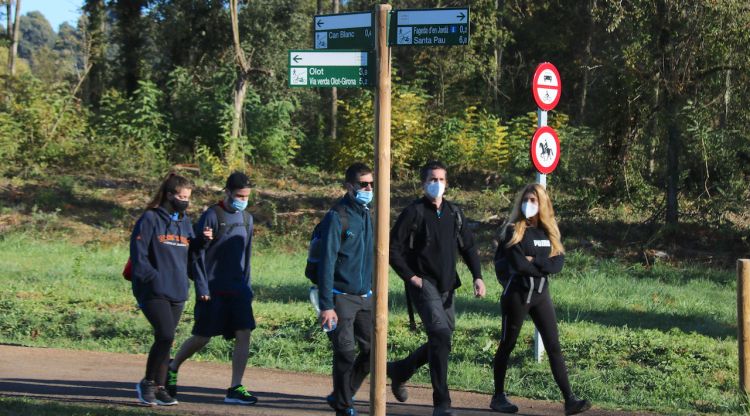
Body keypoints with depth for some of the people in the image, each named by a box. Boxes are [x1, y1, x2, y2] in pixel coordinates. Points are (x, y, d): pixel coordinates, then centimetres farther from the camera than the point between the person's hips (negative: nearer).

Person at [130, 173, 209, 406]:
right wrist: (155, 279, -14)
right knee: (165, 336, -17)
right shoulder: (150, 219, -5)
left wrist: (203, 241, -2)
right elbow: (138, 255, -9)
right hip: (153, 292, -6)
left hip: (177, 293, 7)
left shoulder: (185, 222, 16)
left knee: (165, 339, 8)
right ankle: (148, 383, -2)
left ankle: (159, 388, 16)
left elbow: (190, 254, 16)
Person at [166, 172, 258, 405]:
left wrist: (247, 286, 14)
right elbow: (198, 253, -9)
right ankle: (172, 368, 29)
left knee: (244, 334, -8)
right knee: (203, 337, 3)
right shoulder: (212, 216, -9)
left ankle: (235, 388, -5)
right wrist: (202, 288, -14)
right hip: (213, 290, -5)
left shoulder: (247, 219, 11)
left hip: (238, 290, 5)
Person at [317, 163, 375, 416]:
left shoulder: (368, 216, 11)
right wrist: (326, 305, -19)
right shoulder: (337, 217, -11)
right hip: (341, 297, -7)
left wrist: (376, 294, 14)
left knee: (372, 350, 5)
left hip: (365, 297, 7)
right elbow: (326, 263, -14)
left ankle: (341, 395, 22)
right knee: (346, 353, -6)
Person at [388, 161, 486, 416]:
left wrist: (477, 276, 3)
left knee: (441, 342, 13)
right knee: (441, 335, -20)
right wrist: (410, 276, -12)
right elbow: (393, 248, -8)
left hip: (447, 287, 7)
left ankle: (399, 371, 38)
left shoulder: (453, 213, 10)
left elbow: (468, 246, 16)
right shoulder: (414, 212, -7)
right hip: (424, 285, -7)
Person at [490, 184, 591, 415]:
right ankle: (498, 397, 16)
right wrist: (544, 266, -8)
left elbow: (558, 263, -4)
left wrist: (534, 262, -15)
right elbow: (518, 264, -18)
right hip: (517, 294, -4)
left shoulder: (549, 232, 8)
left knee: (553, 346, -2)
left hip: (541, 294, 4)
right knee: (507, 345, 5)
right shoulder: (513, 231, -6)